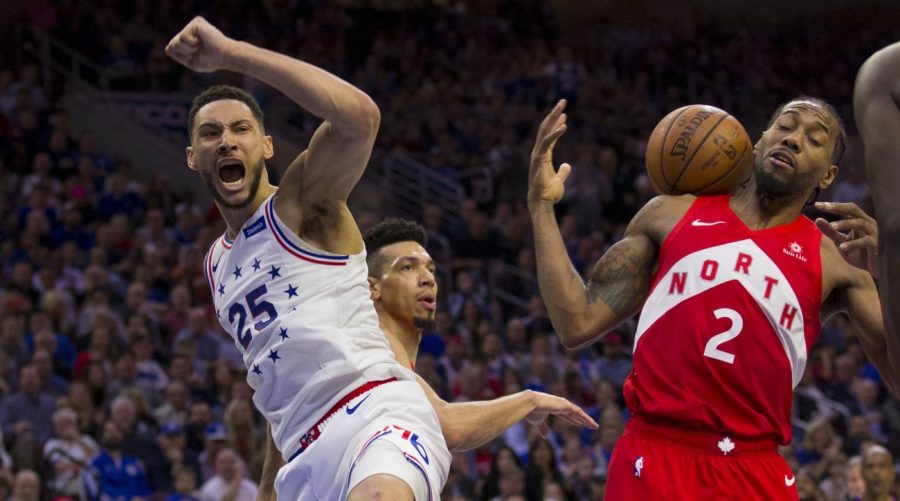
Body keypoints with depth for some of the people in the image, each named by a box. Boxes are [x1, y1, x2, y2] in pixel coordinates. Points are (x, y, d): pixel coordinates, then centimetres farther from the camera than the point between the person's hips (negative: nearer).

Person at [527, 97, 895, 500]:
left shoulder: (834, 261, 4)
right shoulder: (672, 215, 8)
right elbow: (578, 324, 7)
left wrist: (883, 277, -16)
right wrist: (542, 205, 5)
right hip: (655, 456, 0)